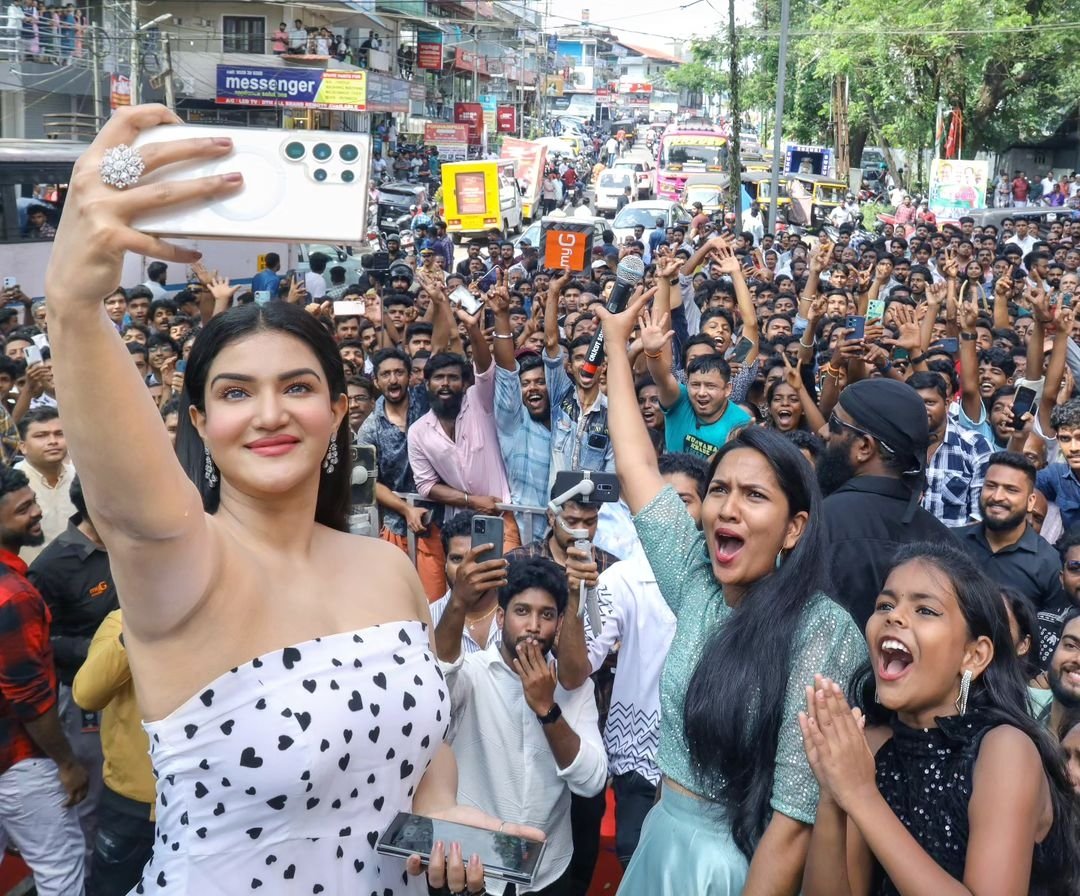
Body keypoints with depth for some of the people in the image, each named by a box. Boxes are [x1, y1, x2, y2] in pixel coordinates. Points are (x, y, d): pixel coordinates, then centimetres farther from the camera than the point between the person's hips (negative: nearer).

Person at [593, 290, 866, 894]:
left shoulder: (823, 633, -20)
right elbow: (638, 466, 4)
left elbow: (794, 821, -20)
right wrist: (617, 342, 9)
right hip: (663, 841, 6)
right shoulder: (699, 584, -2)